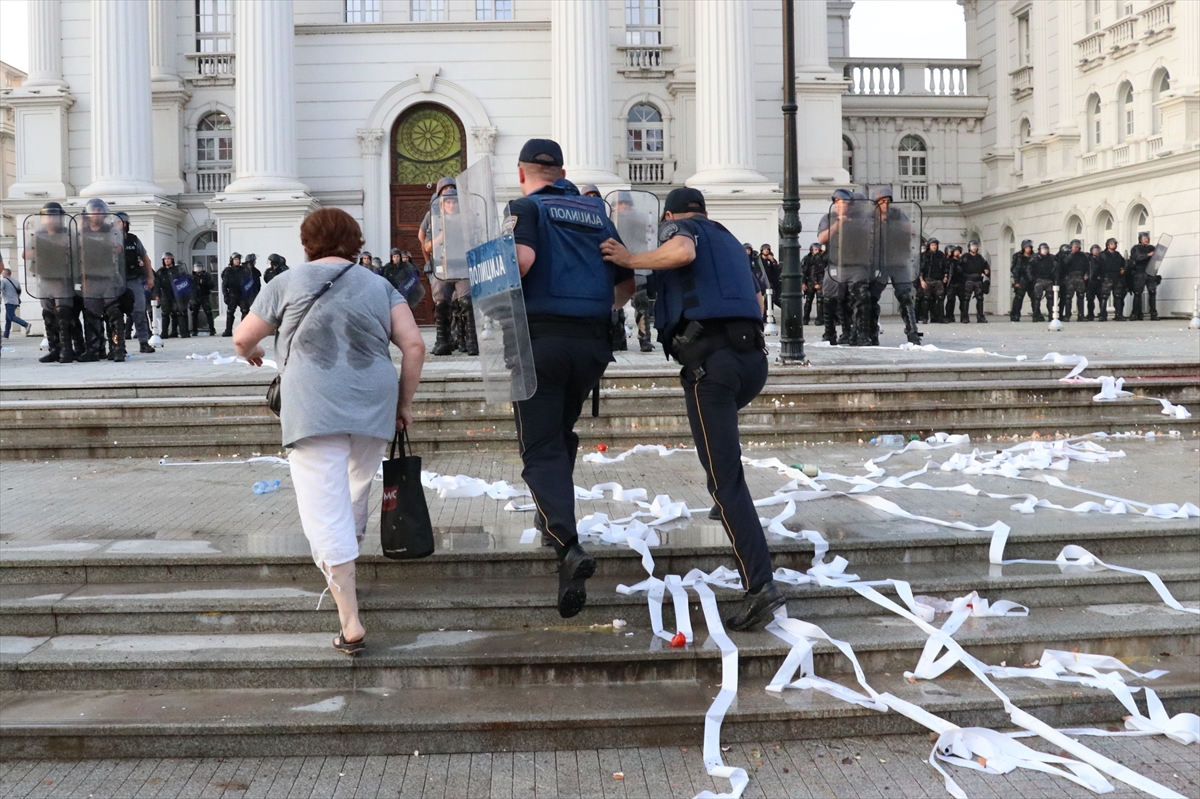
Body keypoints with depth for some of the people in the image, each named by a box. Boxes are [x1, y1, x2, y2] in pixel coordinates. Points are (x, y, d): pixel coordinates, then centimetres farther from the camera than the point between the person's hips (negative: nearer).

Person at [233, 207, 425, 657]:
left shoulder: (288, 284, 9)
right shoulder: (379, 286, 15)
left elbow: (242, 338, 12)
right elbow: (413, 345, 5)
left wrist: (251, 355, 34)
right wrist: (404, 404, 12)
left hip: (314, 408, -3)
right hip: (373, 404, 3)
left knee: (325, 508, -4)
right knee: (357, 490, 23)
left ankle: (350, 622, -9)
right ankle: (344, 575, 43)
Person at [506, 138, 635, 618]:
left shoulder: (526, 207, 2)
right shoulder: (597, 212, 17)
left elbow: (522, 258, -19)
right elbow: (627, 282, 14)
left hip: (541, 339, -4)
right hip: (593, 343, 5)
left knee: (541, 447, -2)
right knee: (562, 432, 26)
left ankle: (568, 545, -19)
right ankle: (552, 516, 35)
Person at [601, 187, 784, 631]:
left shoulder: (677, 227, 10)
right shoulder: (728, 240, 30)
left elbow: (683, 251, -14)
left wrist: (631, 260, -3)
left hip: (708, 357, -7)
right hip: (753, 356, 7)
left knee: (725, 476, -10)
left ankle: (759, 586, -19)